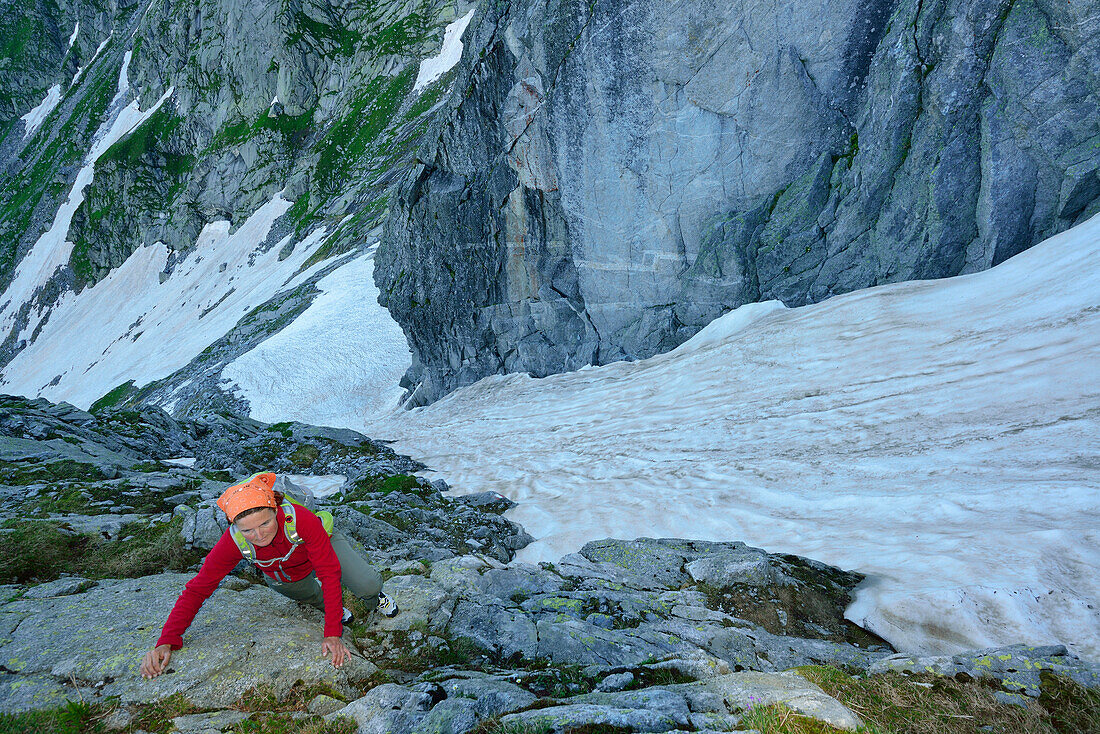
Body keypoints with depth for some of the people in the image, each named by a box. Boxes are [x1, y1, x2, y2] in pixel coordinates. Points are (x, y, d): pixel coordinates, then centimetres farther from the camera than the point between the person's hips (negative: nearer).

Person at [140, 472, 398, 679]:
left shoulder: (301, 520, -44)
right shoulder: (233, 542, -36)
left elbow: (330, 574, -37)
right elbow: (196, 590, -27)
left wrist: (333, 634, -39)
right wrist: (166, 643, -39)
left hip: (324, 544, -3)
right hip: (282, 575, 3)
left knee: (369, 585, -17)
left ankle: (374, 597, 17)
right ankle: (331, 603, 39)